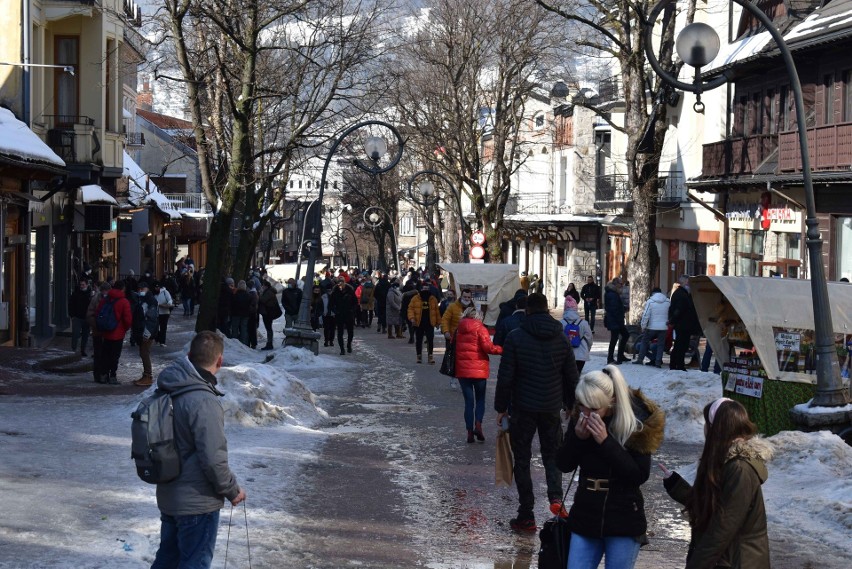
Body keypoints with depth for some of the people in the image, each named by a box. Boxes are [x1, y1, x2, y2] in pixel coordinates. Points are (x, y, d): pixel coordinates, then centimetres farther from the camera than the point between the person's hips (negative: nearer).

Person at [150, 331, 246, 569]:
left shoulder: (167, 389, 0)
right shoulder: (204, 402, -27)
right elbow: (214, 459, -26)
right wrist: (232, 490, -10)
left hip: (168, 496, 8)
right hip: (197, 503, -8)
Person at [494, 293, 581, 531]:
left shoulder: (516, 337, -10)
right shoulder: (561, 338, 2)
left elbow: (505, 377, -9)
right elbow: (572, 377, 7)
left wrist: (501, 408, 0)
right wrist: (572, 405, 19)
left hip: (523, 408, -3)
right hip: (552, 408, 3)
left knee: (522, 460, 6)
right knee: (552, 453, 18)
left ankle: (526, 516, 7)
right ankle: (555, 496, -9)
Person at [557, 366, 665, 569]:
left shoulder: (636, 421, -14)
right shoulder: (580, 417, -4)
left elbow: (640, 475, -17)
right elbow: (564, 465, 1)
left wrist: (606, 441, -25)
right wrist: (577, 437, -18)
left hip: (624, 522, -3)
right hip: (586, 517, 4)